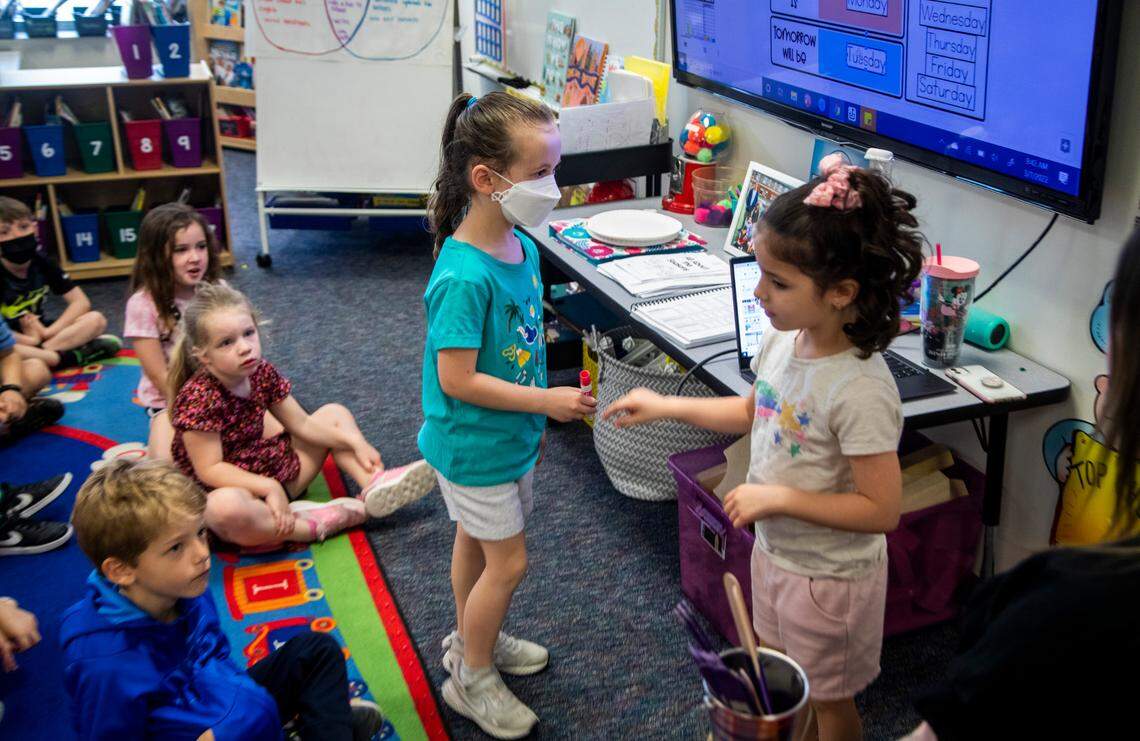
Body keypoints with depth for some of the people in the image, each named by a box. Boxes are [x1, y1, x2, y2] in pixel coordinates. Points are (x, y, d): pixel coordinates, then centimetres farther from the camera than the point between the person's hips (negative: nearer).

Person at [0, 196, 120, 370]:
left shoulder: (42, 264, -2)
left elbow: (81, 302, -5)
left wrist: (48, 332, -16)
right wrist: (32, 340, -22)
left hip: (37, 333, 6)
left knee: (96, 319, -13)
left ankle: (40, 353, -24)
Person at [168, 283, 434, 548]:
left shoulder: (261, 373, -2)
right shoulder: (198, 397, -23)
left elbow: (301, 423, 4)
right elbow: (210, 469, -24)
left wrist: (354, 441, -6)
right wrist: (269, 487, -31)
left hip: (270, 471, 8)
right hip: (228, 488, -8)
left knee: (333, 413, 9)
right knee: (225, 508, -45)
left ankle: (375, 485, -17)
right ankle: (313, 525, -24)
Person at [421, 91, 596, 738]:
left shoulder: (523, 247, -4)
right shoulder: (463, 276, -31)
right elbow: (458, 380, -28)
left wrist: (534, 418, 16)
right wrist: (547, 401, -24)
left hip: (511, 435, 8)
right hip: (474, 443, -8)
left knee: (477, 541, 25)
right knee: (508, 560, 4)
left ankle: (473, 640, 47)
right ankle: (472, 679, 25)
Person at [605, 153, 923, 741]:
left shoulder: (859, 390, -33)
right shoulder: (783, 341, -10)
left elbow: (881, 510, -28)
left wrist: (778, 497, -28)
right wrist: (666, 407, 5)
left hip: (828, 576, -7)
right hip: (775, 550, 8)